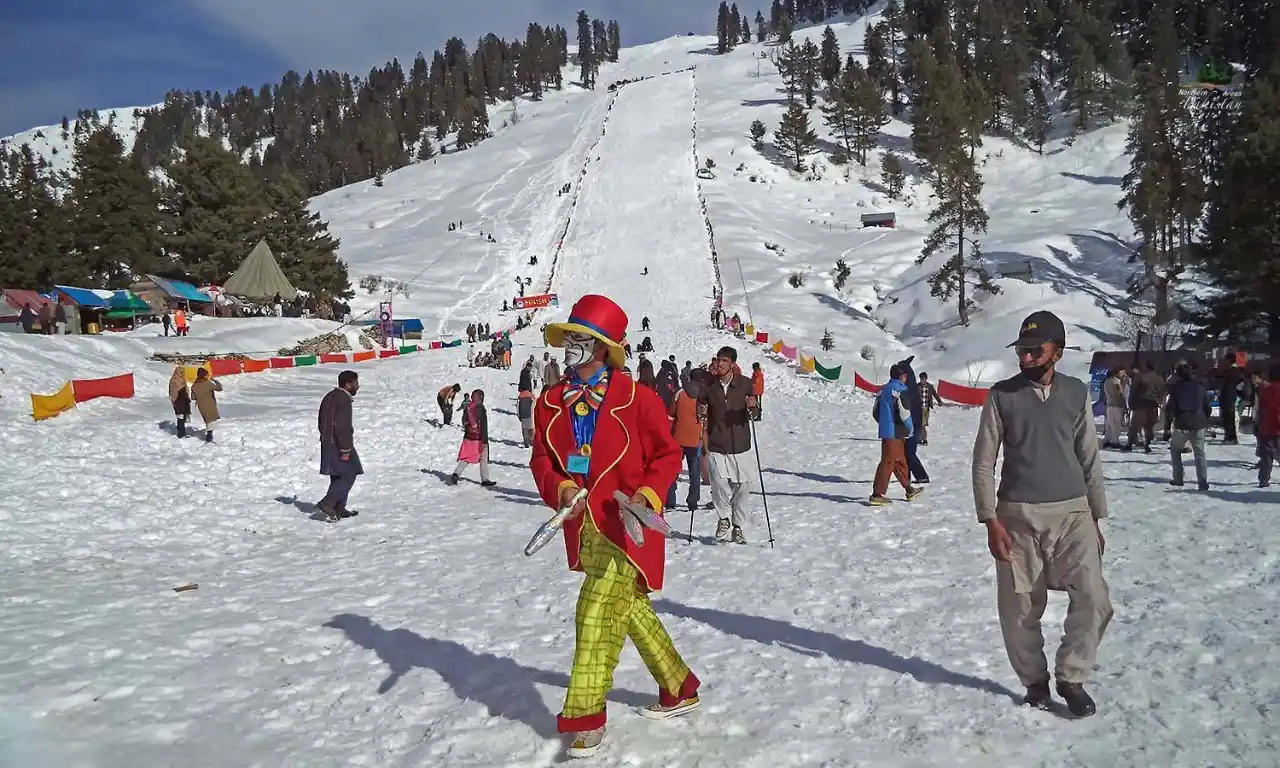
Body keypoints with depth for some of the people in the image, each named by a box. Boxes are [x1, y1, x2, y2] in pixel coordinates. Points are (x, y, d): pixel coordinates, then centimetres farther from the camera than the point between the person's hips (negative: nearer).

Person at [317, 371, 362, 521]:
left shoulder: (330, 396, 14)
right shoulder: (344, 399, -18)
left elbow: (321, 422, 20)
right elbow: (342, 426, -24)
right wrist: (346, 449, -22)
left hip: (327, 443, 10)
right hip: (339, 445, -10)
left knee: (338, 476, 15)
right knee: (349, 475, -5)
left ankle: (338, 508, 19)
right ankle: (327, 503, -12)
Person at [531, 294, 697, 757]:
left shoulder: (636, 399, -12)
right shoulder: (551, 403, 2)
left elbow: (667, 454, -4)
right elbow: (542, 460, 7)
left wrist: (648, 495, -20)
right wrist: (560, 488, -13)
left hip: (627, 525, -6)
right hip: (584, 528, 7)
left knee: (597, 611, -11)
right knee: (631, 609, 19)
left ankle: (585, 718, 2)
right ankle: (679, 689, 38)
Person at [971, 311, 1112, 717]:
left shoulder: (1077, 393, 4)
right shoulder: (1002, 395, -2)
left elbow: (1089, 460, 10)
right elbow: (983, 462, -2)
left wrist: (1096, 518, 10)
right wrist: (990, 520, -8)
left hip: (1072, 512, 1)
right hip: (1018, 515, -1)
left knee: (1094, 599, -9)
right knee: (1020, 609, 5)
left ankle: (1071, 676, 12)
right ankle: (1035, 680, 26)